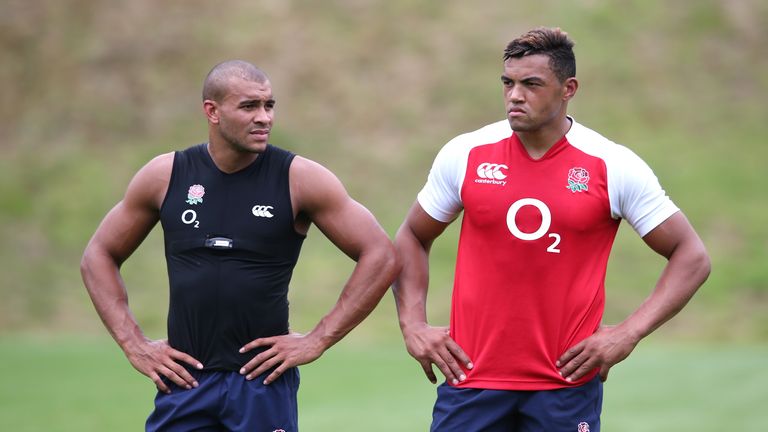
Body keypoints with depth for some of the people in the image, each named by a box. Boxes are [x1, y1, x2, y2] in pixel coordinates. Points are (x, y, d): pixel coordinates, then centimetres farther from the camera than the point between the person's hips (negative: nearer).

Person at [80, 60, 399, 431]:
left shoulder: (298, 179, -4)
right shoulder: (165, 176, 2)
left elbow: (381, 257, -3)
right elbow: (99, 256, 13)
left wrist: (318, 340, -7)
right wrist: (133, 343, 3)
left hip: (263, 379, -2)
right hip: (184, 380, 2)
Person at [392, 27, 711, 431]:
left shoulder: (614, 166, -4)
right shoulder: (465, 155, 1)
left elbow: (691, 257, 1)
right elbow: (412, 237, 16)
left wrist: (628, 334, -9)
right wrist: (413, 324, 3)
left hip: (567, 384, -1)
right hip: (472, 378, 2)